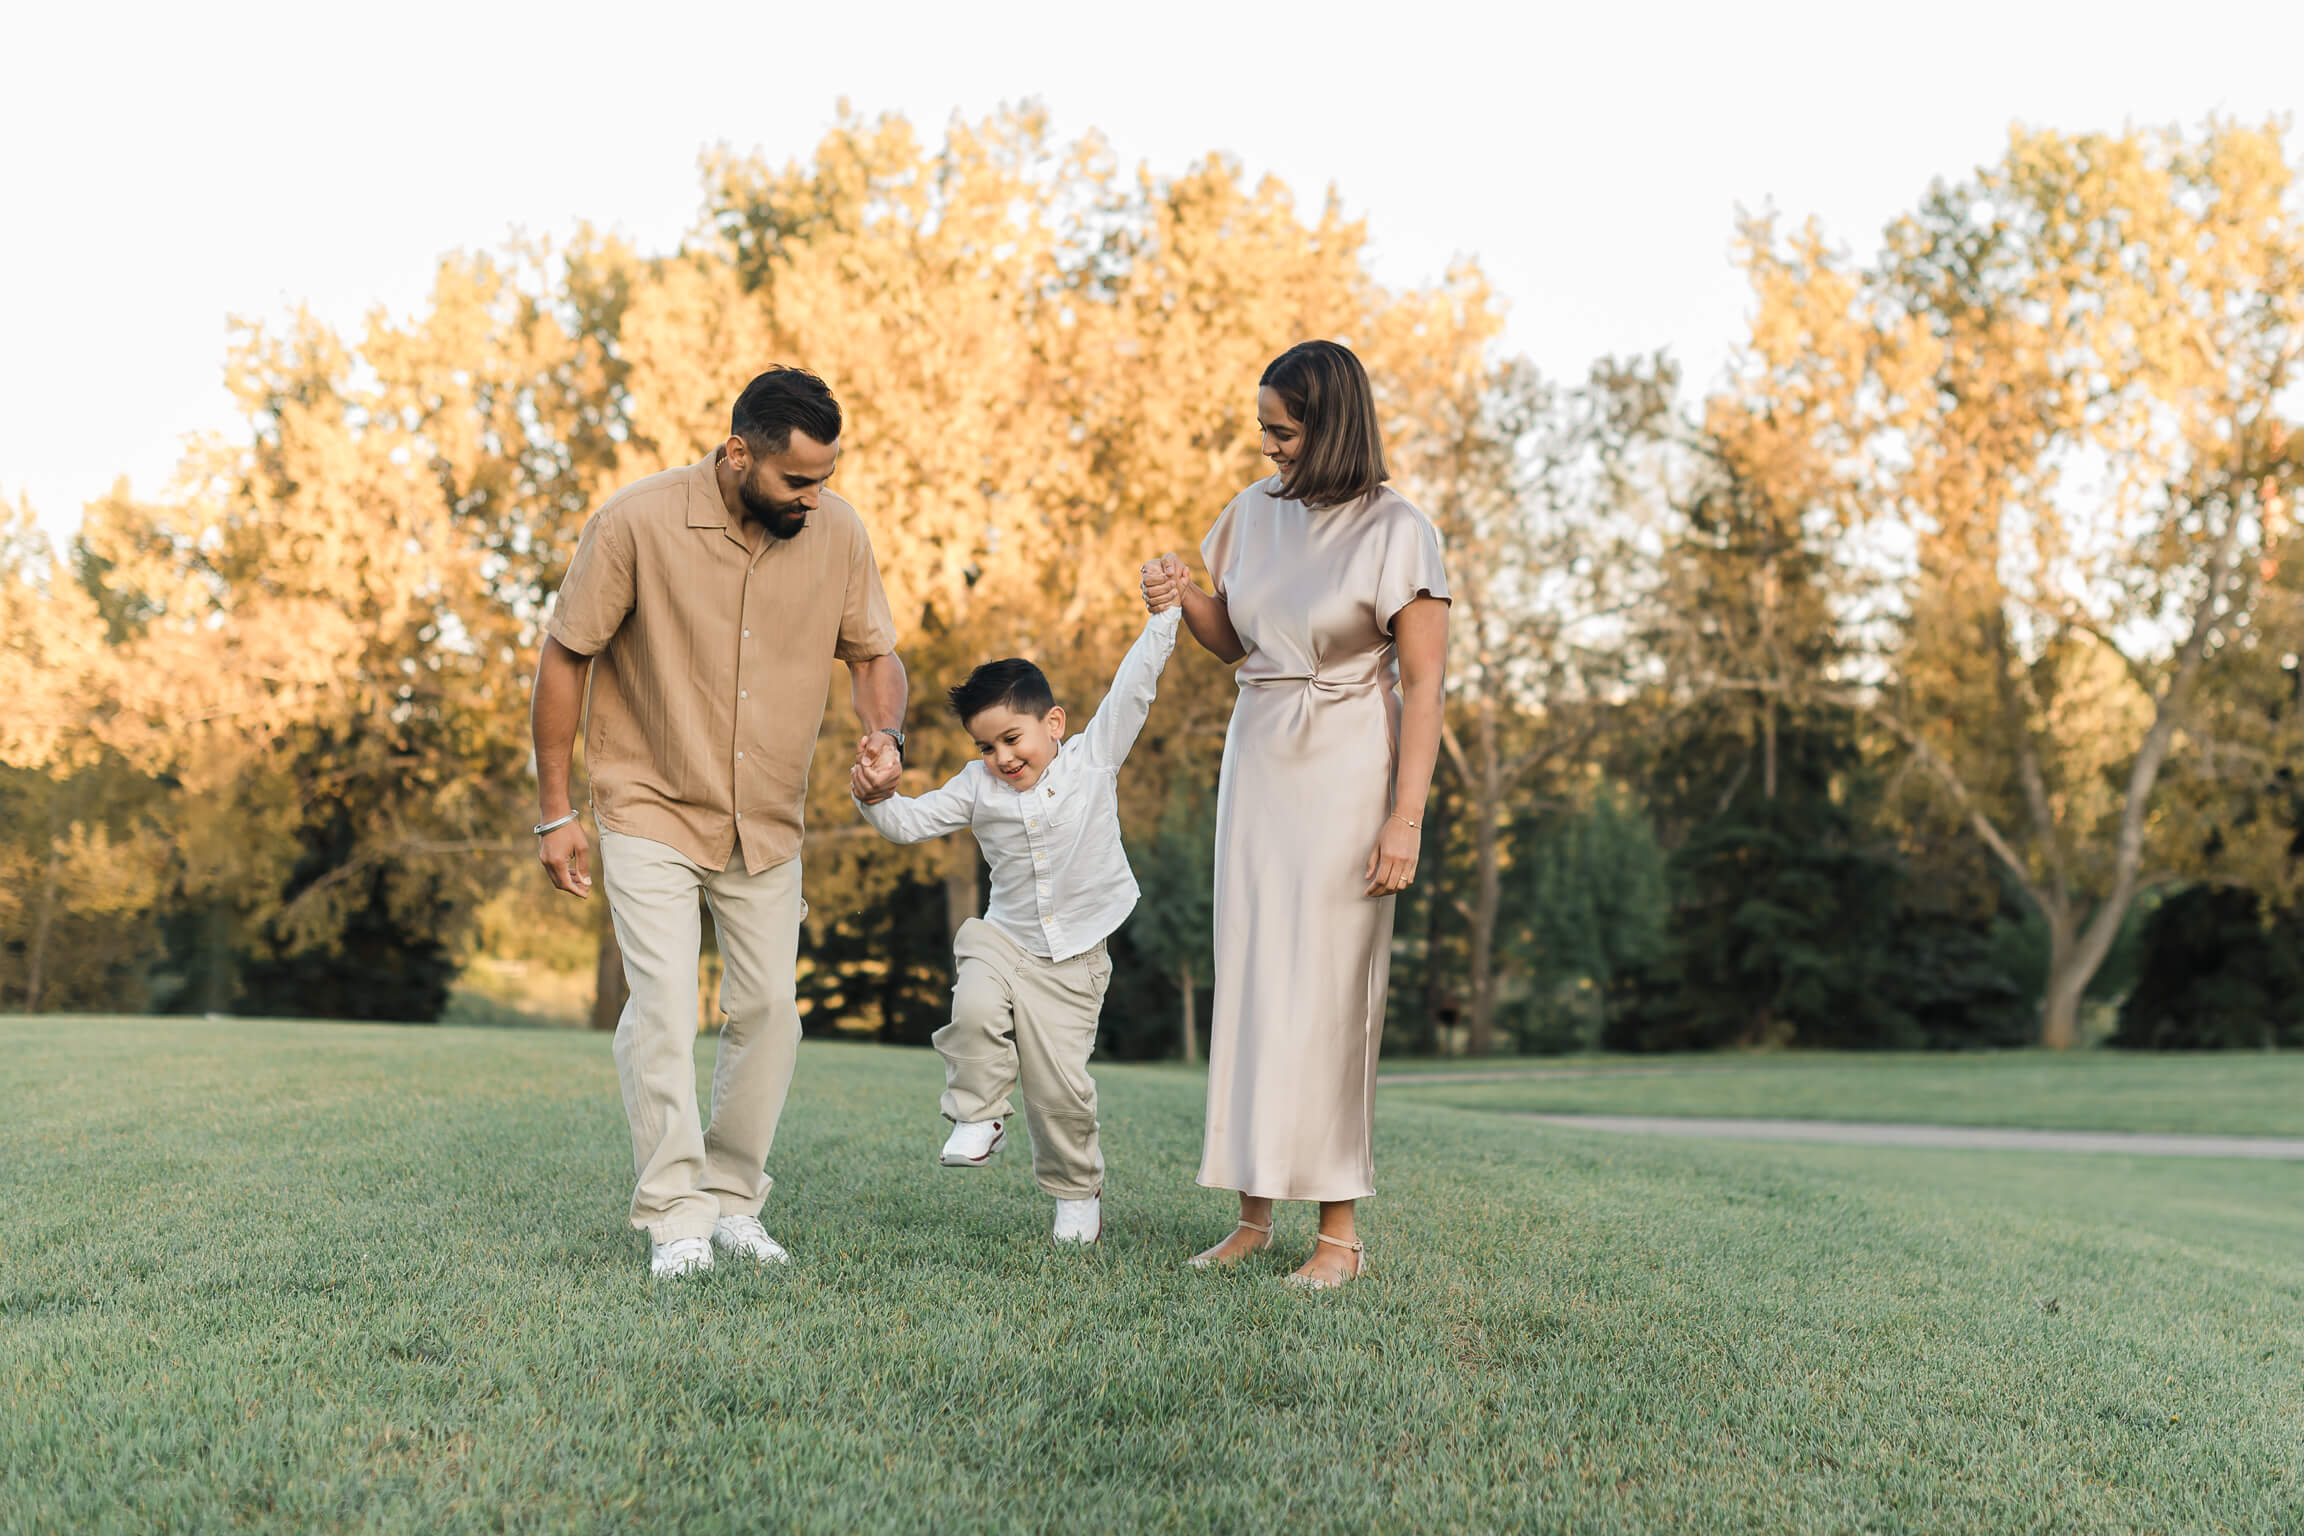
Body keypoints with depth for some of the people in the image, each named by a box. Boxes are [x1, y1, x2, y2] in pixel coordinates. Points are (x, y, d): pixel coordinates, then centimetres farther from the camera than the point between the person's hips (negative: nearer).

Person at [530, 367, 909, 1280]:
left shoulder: (836, 532, -7)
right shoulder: (637, 522, -18)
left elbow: (874, 653, 5)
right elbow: (563, 657, -10)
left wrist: (884, 732, -19)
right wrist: (555, 812, -8)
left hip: (767, 824, 4)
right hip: (651, 808, -4)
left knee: (768, 1007, 5)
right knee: (663, 1005, -14)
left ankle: (732, 1201, 20)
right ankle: (674, 1217, -7)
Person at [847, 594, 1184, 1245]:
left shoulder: (1094, 758, -1)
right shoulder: (978, 787, 2)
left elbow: (1134, 685, -3)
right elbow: (911, 822, 2)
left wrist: (1165, 615, -6)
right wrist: (876, 800, -17)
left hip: (1074, 956, -2)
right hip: (1002, 938, 2)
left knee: (1061, 1083, -4)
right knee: (975, 1009, -30)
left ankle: (1077, 1192, 18)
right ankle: (978, 1117, -6)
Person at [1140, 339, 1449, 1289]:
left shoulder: (1394, 532, -10)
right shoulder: (1256, 512, 7)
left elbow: (1422, 686, -11)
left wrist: (1404, 820, -17)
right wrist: (1187, 601, -2)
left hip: (1345, 771, -6)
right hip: (1255, 761, 6)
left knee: (1328, 990, -6)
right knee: (1248, 978, 4)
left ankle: (1339, 1229, 1)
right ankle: (1254, 1213, 11)